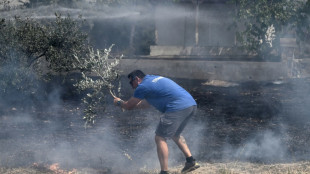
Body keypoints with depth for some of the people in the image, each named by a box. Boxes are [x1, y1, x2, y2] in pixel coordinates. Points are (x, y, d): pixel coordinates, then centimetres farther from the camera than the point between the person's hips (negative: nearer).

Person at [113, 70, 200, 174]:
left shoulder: (143, 86, -1)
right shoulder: (153, 79, 27)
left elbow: (129, 106, 8)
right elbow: (147, 103, 40)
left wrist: (119, 102, 29)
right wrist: (126, 104, 45)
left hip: (178, 108, -10)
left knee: (160, 138, -2)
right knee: (175, 135, 29)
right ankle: (191, 161, 22)